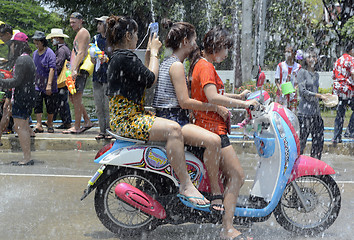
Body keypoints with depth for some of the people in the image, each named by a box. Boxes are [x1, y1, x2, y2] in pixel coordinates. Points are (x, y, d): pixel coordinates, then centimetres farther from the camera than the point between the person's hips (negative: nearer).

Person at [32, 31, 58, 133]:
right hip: (38, 83, 5)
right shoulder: (35, 53, 11)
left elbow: (52, 69, -18)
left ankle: (50, 124, 19)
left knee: (50, 104, 4)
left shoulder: (50, 53, -11)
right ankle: (39, 125, -9)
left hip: (48, 83, -5)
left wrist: (49, 84, -24)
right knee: (37, 103, -7)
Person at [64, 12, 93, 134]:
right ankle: (87, 121, 16)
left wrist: (75, 69, -24)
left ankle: (77, 127, -4)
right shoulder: (79, 33, 23)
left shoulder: (83, 32, -8)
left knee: (76, 97, -8)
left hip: (80, 69, -10)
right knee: (72, 97, 12)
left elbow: (81, 52, -18)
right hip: (76, 70, 10)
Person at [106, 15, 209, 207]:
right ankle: (185, 184, -26)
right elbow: (150, 78, -16)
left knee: (173, 125, 18)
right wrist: (154, 52, -3)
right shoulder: (125, 57, -15)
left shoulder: (117, 57, 19)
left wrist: (149, 53, 24)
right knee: (173, 129, -27)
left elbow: (143, 76, 27)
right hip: (127, 119, -12)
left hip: (124, 116, 12)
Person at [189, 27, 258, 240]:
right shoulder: (206, 67, -13)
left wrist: (238, 96, 19)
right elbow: (213, 97, -26)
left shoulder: (201, 64, 19)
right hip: (212, 127, -11)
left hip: (211, 126, 11)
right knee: (237, 176, -11)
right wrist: (243, 103, -22)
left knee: (234, 176, 13)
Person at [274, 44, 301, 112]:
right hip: (282, 93, -1)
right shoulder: (280, 65, 5)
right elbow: (276, 80, 6)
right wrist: (280, 88, -11)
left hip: (292, 94, 1)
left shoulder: (298, 67, 5)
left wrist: (295, 88, -10)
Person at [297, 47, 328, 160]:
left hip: (316, 112, 7)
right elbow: (303, 91, -12)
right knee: (301, 140, -6)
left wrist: (324, 97, 7)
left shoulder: (316, 75, 17)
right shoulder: (302, 72, -4)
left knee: (319, 140, 8)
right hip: (305, 112, -7)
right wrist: (319, 95, -17)